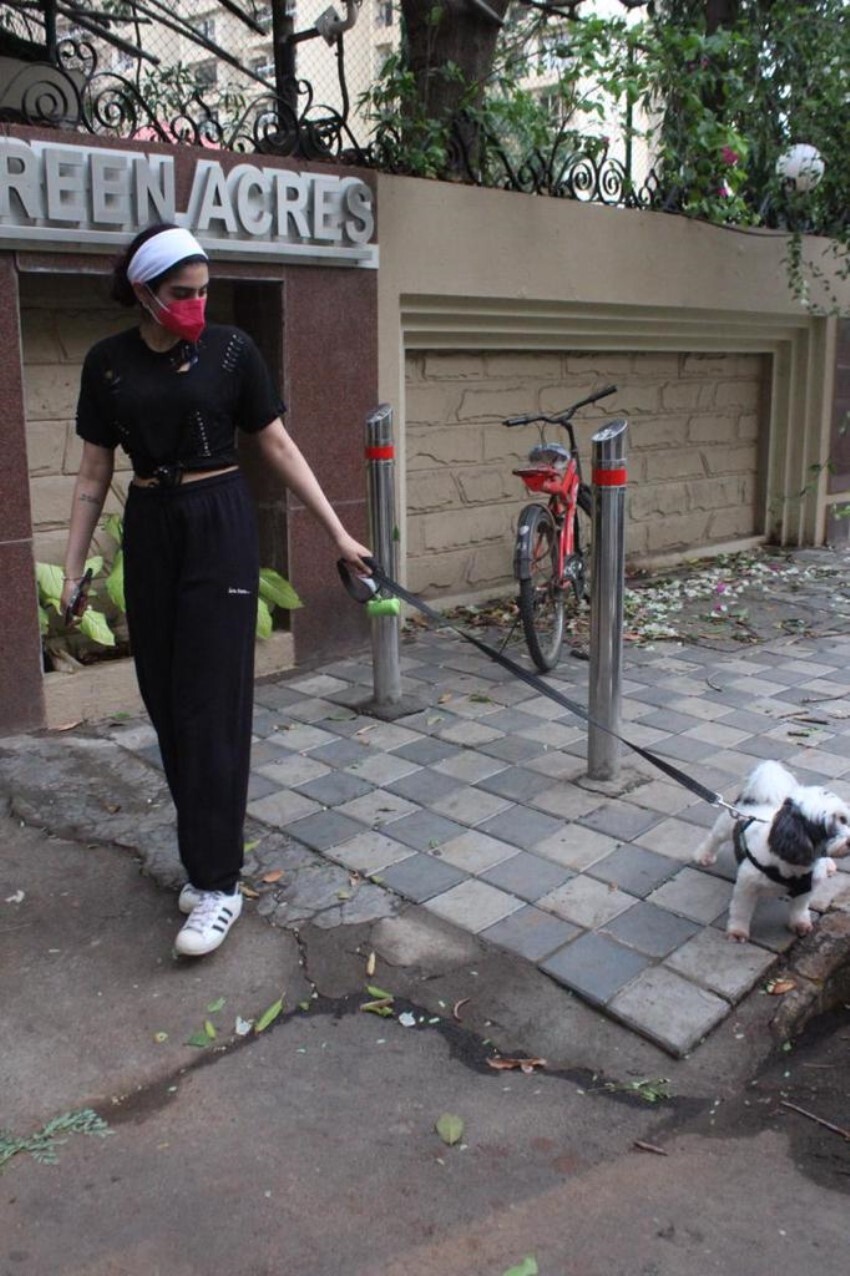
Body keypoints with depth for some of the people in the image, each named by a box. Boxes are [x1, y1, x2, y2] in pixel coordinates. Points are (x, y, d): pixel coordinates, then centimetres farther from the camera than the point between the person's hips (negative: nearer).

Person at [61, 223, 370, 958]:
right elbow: (94, 473, 8)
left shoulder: (231, 350, -3)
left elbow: (279, 448, 1)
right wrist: (72, 569, 5)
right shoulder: (108, 362, 4)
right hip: (149, 531, 4)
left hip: (219, 527, -3)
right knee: (165, 703, 6)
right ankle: (206, 851, 23)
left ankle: (219, 882, 1)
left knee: (211, 705, -6)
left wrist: (338, 534, 0)